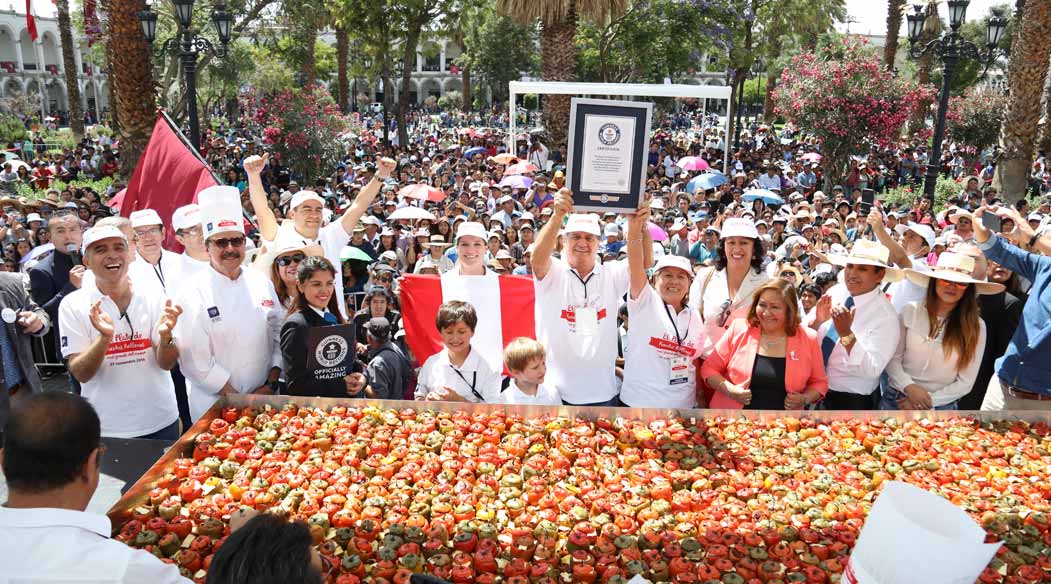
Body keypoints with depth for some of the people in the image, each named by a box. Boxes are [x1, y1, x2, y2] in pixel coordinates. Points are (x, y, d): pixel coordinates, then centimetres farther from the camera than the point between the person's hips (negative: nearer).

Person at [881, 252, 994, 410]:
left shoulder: (976, 326, -6)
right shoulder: (911, 311, -7)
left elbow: (966, 382, -4)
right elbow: (892, 358, -3)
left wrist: (929, 400, -13)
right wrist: (909, 387, -17)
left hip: (941, 407, 0)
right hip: (896, 399, 0)